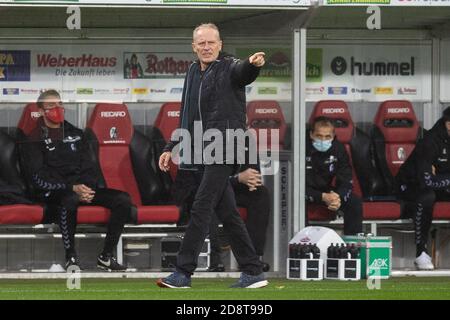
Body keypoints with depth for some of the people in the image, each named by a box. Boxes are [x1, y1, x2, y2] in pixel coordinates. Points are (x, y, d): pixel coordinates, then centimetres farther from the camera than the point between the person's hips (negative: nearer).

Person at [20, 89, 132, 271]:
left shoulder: (75, 134, 20)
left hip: (83, 188, 6)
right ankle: (71, 257, -29)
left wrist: (88, 188, -7)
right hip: (52, 193, -6)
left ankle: (106, 257, -12)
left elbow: (89, 167, 17)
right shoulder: (34, 140, 2)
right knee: (69, 200, -42)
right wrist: (73, 188, -20)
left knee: (123, 200, -15)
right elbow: (38, 178, -10)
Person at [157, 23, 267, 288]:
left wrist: (254, 64, -54)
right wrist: (171, 148, 21)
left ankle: (184, 273, -8)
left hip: (223, 151, -8)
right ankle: (253, 272, 13)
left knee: (201, 209, -10)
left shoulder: (229, 68, -4)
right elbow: (186, 118, 25)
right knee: (227, 213, 9)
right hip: (201, 155, 8)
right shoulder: (193, 72, 17)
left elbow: (243, 72, -31)